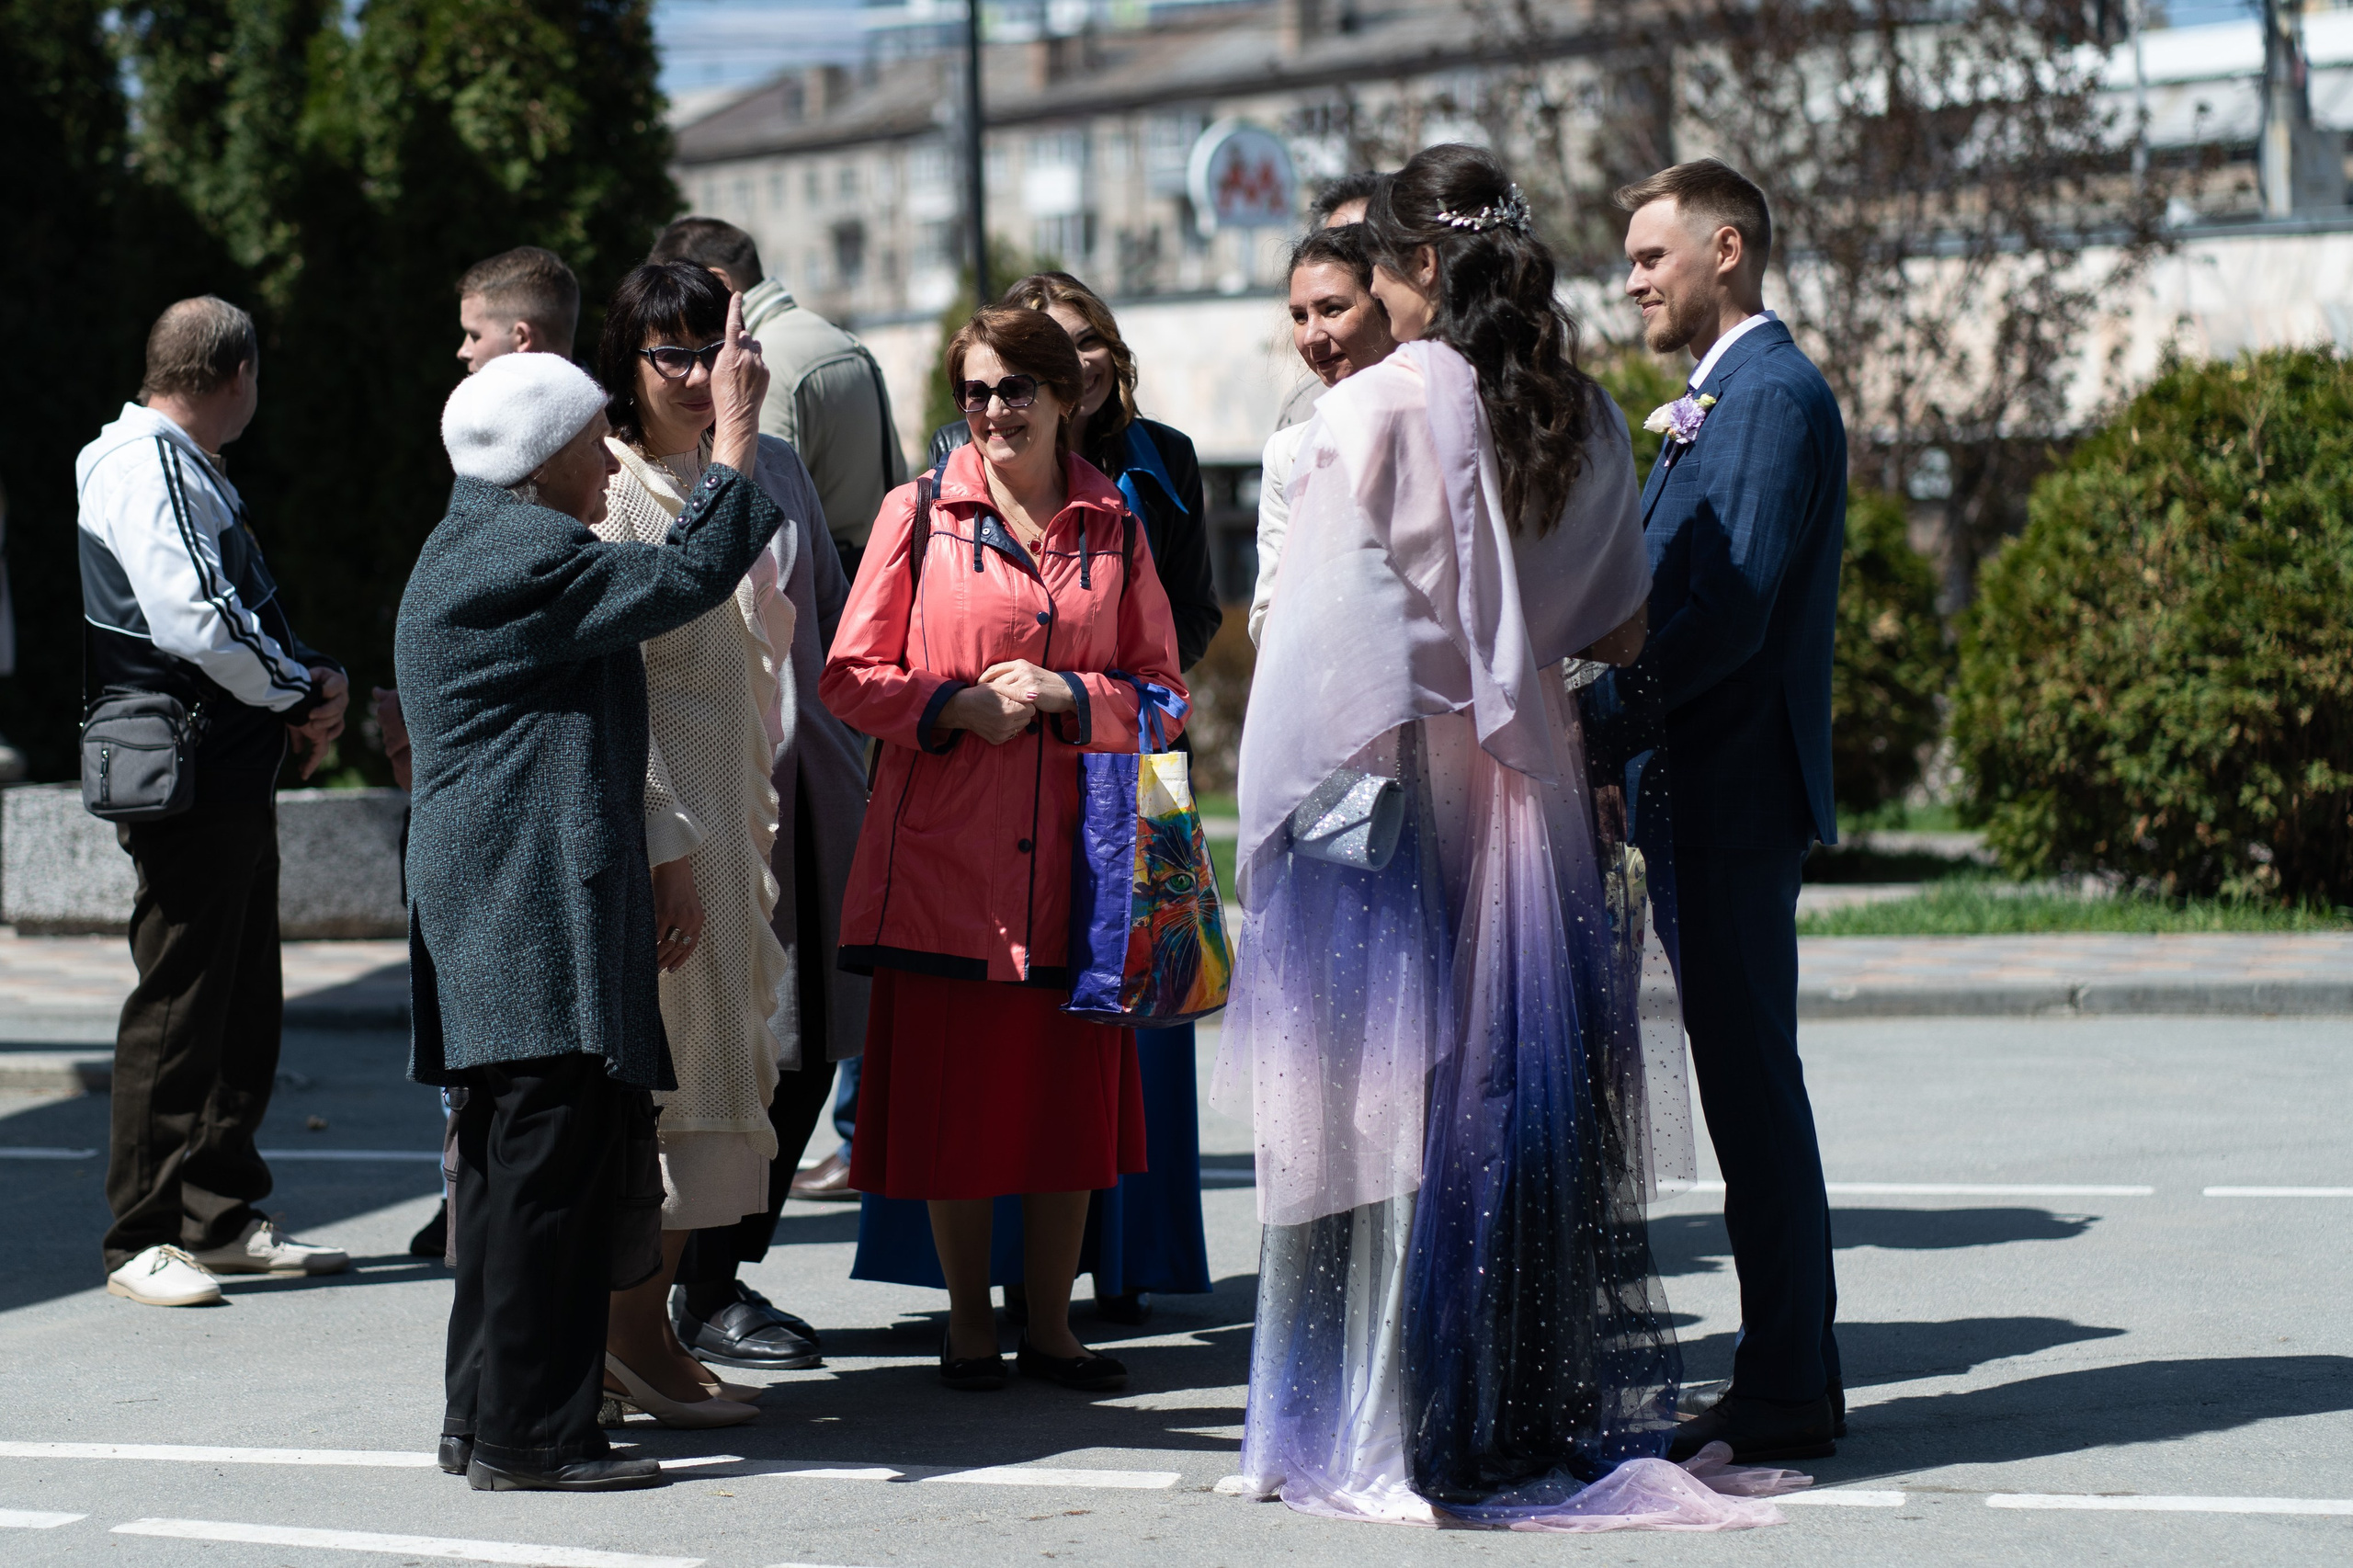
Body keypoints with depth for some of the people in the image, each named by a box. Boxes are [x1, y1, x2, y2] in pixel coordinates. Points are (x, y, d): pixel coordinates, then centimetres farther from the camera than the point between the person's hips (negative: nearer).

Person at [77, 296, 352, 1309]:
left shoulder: (188, 468, 20)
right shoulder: (144, 467, -14)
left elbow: (246, 611, 24)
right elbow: (193, 620, -24)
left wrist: (312, 673, 5)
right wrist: (302, 696, -12)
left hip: (232, 778, 11)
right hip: (185, 779, -11)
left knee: (243, 1001, 14)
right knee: (178, 1003, -7)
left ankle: (220, 1218, 22)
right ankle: (142, 1238, -2)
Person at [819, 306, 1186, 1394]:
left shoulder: (1114, 529, 8)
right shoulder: (918, 515, 3)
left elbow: (1163, 692, 7)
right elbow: (851, 679, 1)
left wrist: (1063, 695, -10)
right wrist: (956, 707, -14)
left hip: (1071, 857, 2)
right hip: (943, 855, -2)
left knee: (1069, 1089, 5)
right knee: (950, 1092, 1)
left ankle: (1050, 1323, 16)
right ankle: (968, 1322, 15)